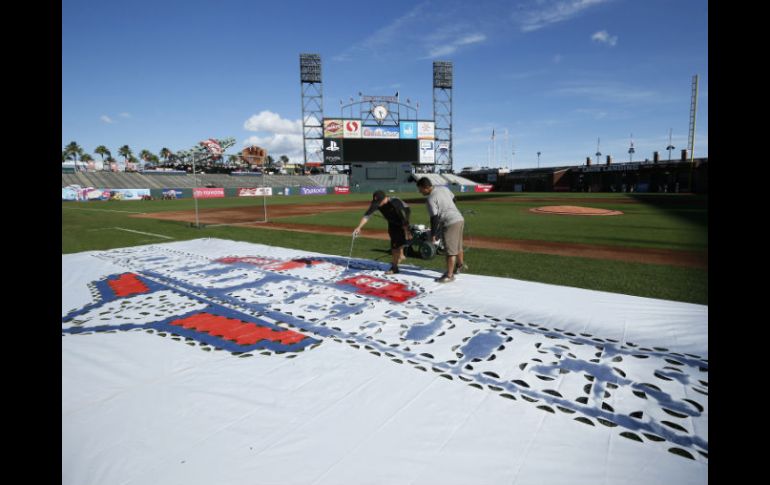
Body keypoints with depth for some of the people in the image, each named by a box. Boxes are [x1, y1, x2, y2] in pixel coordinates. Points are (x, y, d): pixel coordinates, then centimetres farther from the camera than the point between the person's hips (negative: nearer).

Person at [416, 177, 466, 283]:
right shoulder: (444, 188, 8)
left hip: (450, 223, -9)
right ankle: (460, 265, 45)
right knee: (457, 246, 26)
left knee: (450, 250, -2)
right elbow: (453, 199, 21)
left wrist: (433, 234, -9)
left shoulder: (430, 199, -16)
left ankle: (449, 275, 6)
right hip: (460, 219, 9)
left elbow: (434, 218, -17)